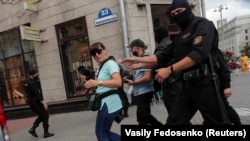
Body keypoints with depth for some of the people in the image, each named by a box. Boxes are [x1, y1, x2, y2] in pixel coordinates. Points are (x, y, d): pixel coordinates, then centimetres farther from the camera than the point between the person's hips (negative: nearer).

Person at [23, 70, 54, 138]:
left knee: (41, 116, 19)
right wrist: (43, 103, -24)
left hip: (31, 102, 10)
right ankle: (46, 133, 4)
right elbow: (37, 94, -24)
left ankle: (32, 129, 12)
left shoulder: (27, 83, 13)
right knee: (45, 116, 0)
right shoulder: (33, 83, -18)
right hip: (36, 102, -10)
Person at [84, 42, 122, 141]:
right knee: (105, 132, 19)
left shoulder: (110, 64, -11)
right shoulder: (102, 67, 19)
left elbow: (118, 82, -28)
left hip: (109, 104, -10)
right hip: (107, 103, 10)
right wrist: (92, 85, 12)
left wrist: (98, 82, -37)